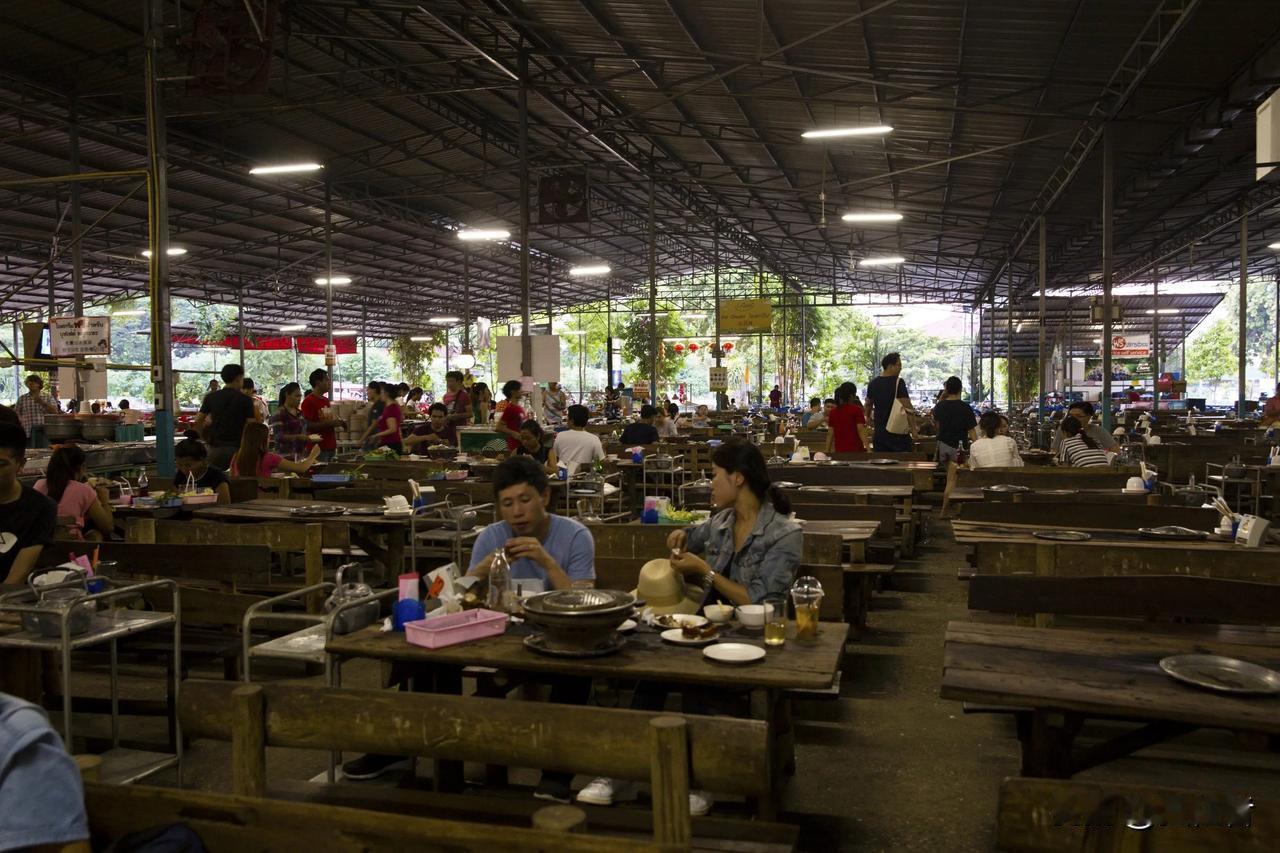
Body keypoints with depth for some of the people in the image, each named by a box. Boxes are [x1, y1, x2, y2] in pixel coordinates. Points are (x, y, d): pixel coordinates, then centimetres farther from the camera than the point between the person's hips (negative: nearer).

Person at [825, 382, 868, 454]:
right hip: (855, 450, -4)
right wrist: (868, 448, -14)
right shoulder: (856, 410, -4)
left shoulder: (833, 412, 8)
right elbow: (861, 430, -11)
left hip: (839, 450, 4)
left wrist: (827, 452, 11)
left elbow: (830, 434, 7)